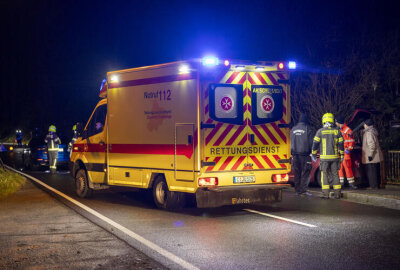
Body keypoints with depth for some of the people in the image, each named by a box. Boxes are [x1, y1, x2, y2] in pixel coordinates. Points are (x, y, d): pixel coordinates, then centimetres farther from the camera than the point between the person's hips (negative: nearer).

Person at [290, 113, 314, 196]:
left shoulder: (293, 129, 12)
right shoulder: (307, 129, -5)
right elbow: (311, 142, -6)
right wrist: (312, 152, 2)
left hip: (295, 154, 5)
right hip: (305, 154, -5)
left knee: (297, 173, 9)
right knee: (305, 173, -3)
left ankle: (298, 190, 10)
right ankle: (303, 190, -9)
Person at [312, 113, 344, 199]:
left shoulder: (320, 131, -3)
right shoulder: (337, 131, 3)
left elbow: (315, 144, -2)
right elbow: (341, 144, 5)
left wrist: (314, 155, 8)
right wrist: (341, 155, 14)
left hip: (324, 157, -2)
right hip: (335, 157, 2)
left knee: (325, 175, 2)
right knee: (335, 174, 8)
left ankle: (325, 194, -3)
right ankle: (337, 194, 8)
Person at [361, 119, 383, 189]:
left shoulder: (369, 133, -16)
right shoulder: (373, 131, 15)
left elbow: (372, 144, -23)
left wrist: (370, 154, -22)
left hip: (371, 157, -10)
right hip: (376, 157, 10)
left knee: (371, 172, -4)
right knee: (376, 172, 14)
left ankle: (374, 186, -2)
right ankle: (376, 185, 20)